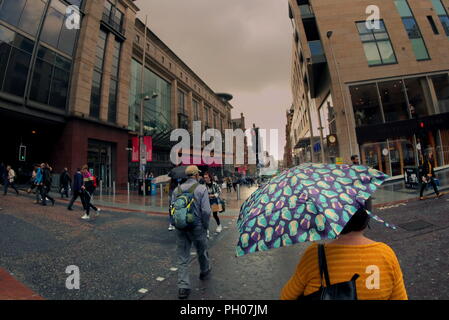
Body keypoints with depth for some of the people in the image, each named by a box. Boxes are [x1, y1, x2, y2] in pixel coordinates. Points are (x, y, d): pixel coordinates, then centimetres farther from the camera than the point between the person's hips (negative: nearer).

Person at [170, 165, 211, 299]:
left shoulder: (177, 189, 2)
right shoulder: (201, 188, -13)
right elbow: (206, 211, -17)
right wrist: (206, 226, -3)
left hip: (181, 228, 3)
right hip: (197, 227, -3)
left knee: (182, 258, 13)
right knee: (202, 252, 23)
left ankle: (183, 287, 16)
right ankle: (204, 271, 47)